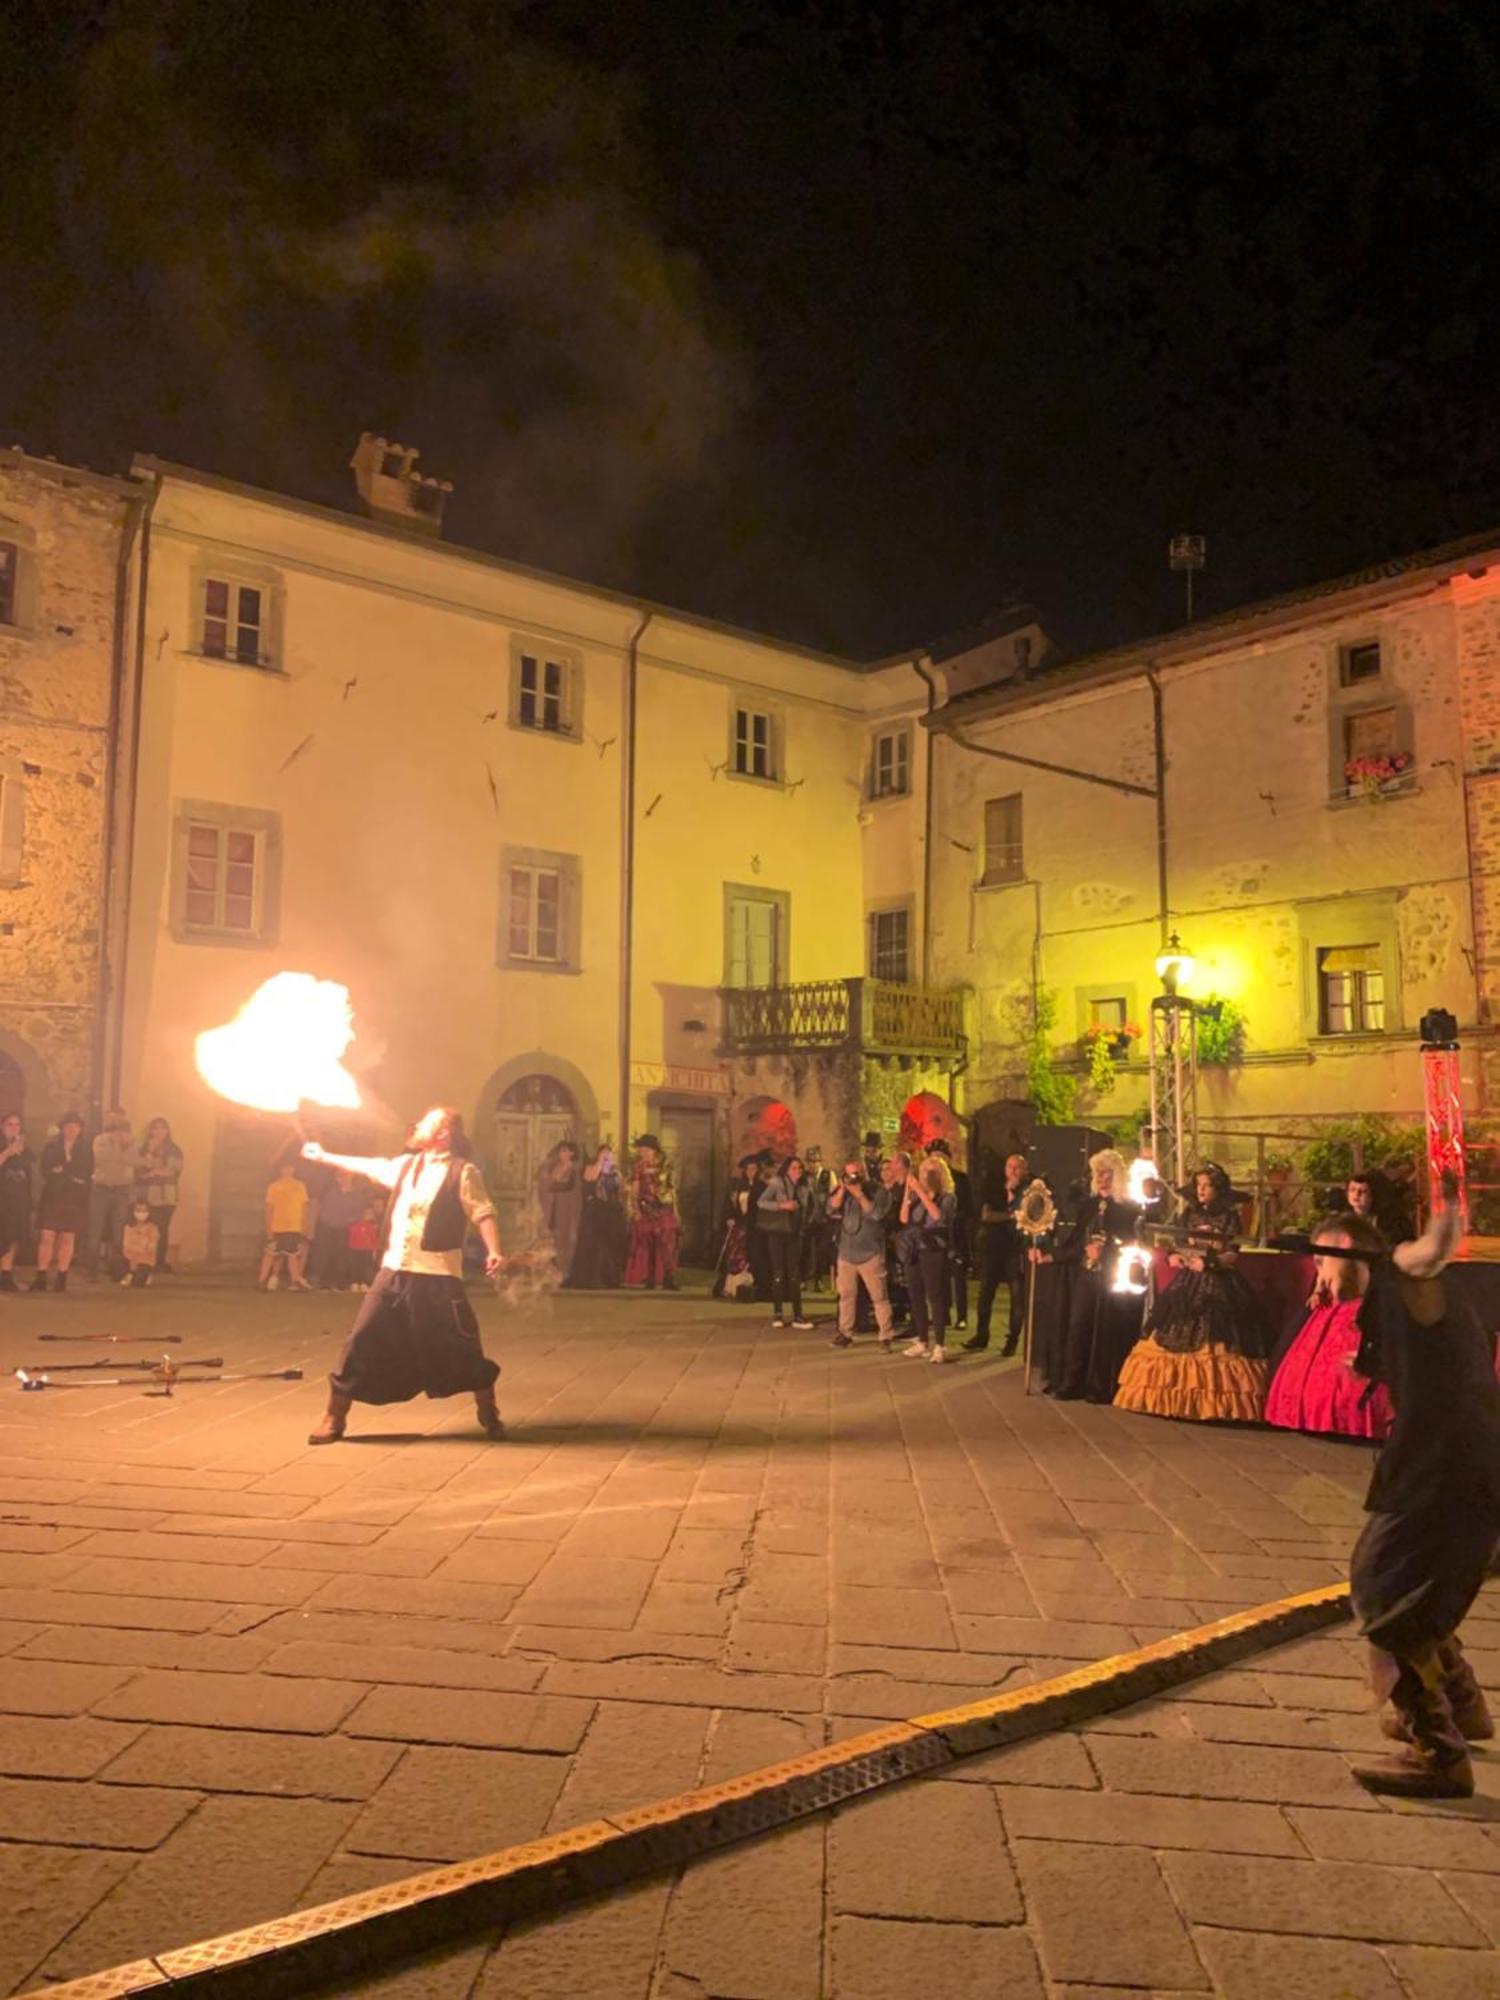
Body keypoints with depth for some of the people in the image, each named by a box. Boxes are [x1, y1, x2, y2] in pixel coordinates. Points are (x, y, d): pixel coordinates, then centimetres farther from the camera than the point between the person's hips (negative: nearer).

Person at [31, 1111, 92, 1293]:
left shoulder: (85, 1150, 5)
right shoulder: (51, 1146, 4)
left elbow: (87, 1175, 0)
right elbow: (46, 1172, -2)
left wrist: (62, 1172, -10)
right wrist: (72, 1178, -12)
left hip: (75, 1200, 0)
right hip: (52, 1196, 0)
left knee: (67, 1239, 1)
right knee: (46, 1237, -6)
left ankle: (61, 1278, 7)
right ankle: (41, 1278, -1)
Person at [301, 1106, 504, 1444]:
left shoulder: (462, 1171, -6)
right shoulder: (407, 1164, 15)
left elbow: (483, 1214, -13)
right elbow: (368, 1167, 28)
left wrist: (493, 1251, -28)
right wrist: (324, 1156, 37)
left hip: (437, 1276, -6)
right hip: (393, 1271, 6)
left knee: (461, 1347, -1)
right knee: (362, 1339, 5)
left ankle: (488, 1413, 18)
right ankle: (334, 1418, 18)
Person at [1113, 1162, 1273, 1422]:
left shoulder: (1230, 1217, 0)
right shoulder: (1189, 1214, 12)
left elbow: (1232, 1255, -6)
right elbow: (1177, 1246, 14)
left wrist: (1209, 1262, -20)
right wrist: (1175, 1258, -7)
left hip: (1218, 1285, -4)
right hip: (1188, 1283, 4)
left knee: (1216, 1339, -10)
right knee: (1179, 1337, -1)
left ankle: (1216, 1402, -6)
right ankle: (1178, 1397, 3)